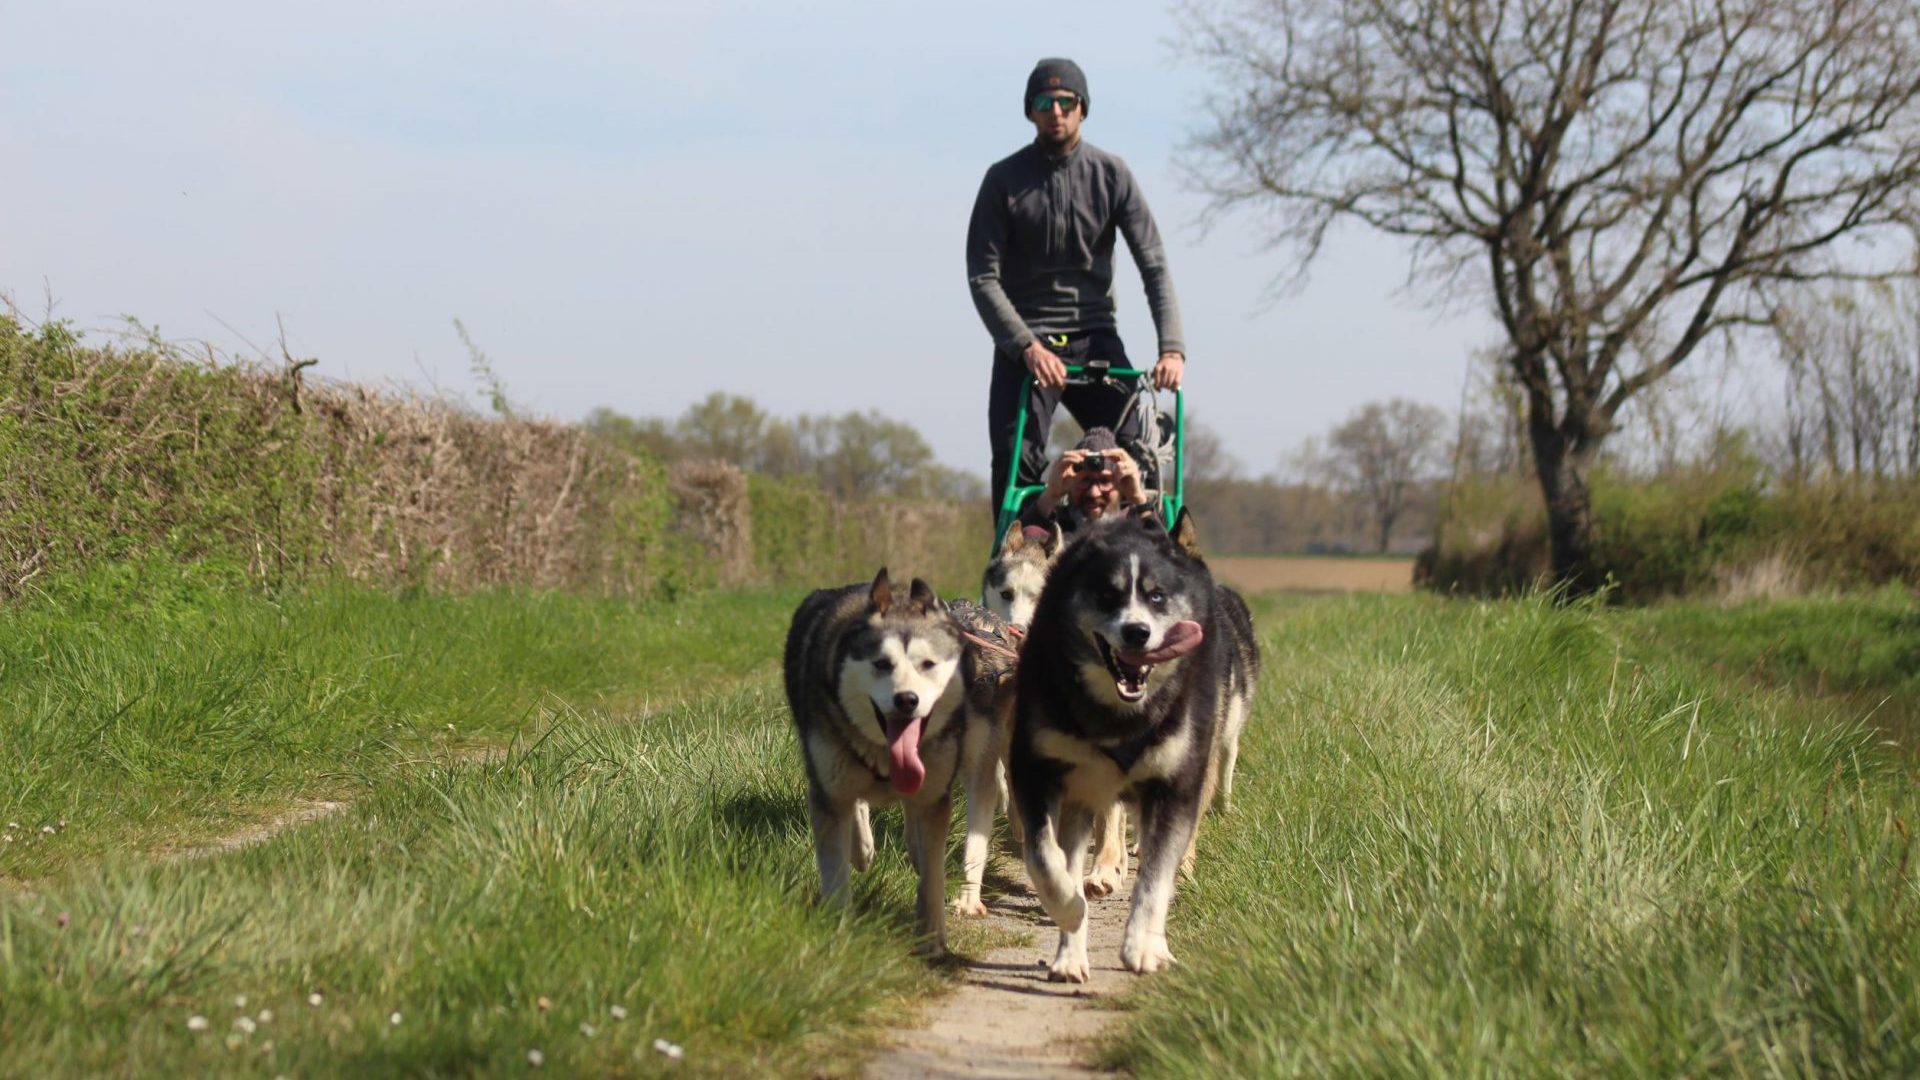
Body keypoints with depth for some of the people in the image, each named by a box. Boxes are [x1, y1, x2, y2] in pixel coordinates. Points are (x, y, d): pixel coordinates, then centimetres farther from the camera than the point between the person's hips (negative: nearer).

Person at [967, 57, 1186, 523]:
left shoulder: (1111, 175, 2)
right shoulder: (1004, 180, -2)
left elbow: (1154, 265, -2)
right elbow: (983, 278, -6)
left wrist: (1172, 347, -16)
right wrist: (1027, 346, -20)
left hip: (1094, 337, 2)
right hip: (1025, 341, -1)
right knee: (1016, 465, -13)